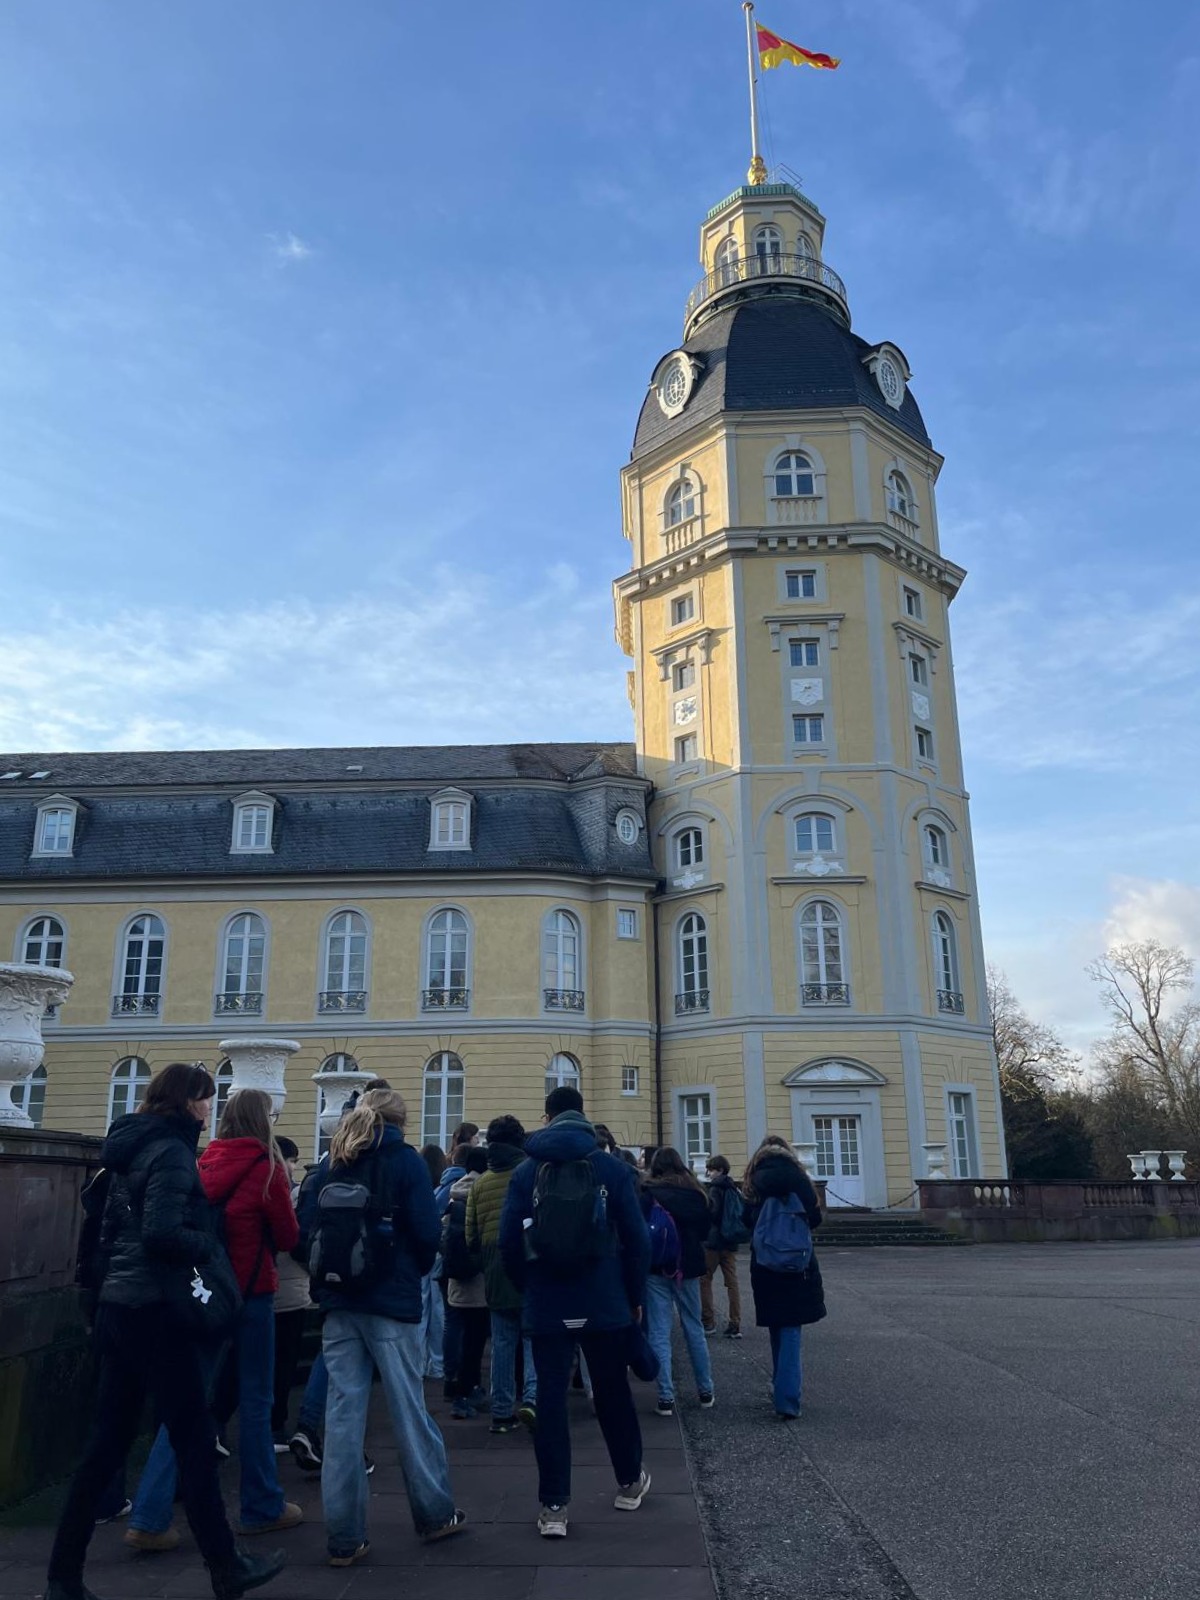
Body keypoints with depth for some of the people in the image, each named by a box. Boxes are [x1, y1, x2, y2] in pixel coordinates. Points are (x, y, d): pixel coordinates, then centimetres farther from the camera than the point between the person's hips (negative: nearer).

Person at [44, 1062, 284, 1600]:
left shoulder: (131, 1149, 12)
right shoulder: (172, 1152, -16)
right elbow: (161, 1233, -27)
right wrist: (209, 1244, -11)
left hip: (119, 1308, 9)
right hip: (158, 1312, -9)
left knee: (107, 1441, 14)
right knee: (195, 1441, 2)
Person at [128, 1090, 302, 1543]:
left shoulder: (204, 1163, 2)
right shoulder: (265, 1167, -12)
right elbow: (289, 1237, -4)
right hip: (249, 1293, -5)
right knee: (254, 1401, 8)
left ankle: (149, 1518, 5)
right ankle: (263, 1508, 21)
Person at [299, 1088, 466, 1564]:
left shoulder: (329, 1167, 8)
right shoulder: (404, 1161, -4)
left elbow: (305, 1230, 2)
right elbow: (426, 1231, -10)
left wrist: (331, 1274, 11)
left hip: (339, 1302, 4)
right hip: (391, 1299, -4)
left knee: (342, 1412, 6)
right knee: (408, 1409, 7)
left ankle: (344, 1538, 9)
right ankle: (435, 1514, 21)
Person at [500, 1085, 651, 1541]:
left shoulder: (525, 1172, -1)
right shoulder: (613, 1168, -4)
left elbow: (508, 1242, -2)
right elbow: (636, 1238, -4)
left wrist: (527, 1289, 12)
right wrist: (636, 1296, 7)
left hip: (546, 1307, 0)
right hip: (605, 1304, 0)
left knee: (550, 1401, 6)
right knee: (613, 1393, 16)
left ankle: (553, 1508, 7)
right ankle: (630, 1483, 33)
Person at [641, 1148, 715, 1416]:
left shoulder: (648, 1194, -9)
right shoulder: (695, 1194, 1)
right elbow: (706, 1230, 8)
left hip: (656, 1268, -3)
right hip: (688, 1266, 3)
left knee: (659, 1333, 1)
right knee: (694, 1328, 15)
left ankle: (666, 1398, -1)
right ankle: (706, 1392, 21)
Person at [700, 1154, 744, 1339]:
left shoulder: (715, 1188, -11)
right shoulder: (733, 1189, 12)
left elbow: (712, 1212, -20)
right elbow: (742, 1213, 15)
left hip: (713, 1241, -7)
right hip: (730, 1242, 7)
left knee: (704, 1279, 4)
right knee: (732, 1282, 5)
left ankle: (708, 1322, 5)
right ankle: (735, 1325, 3)